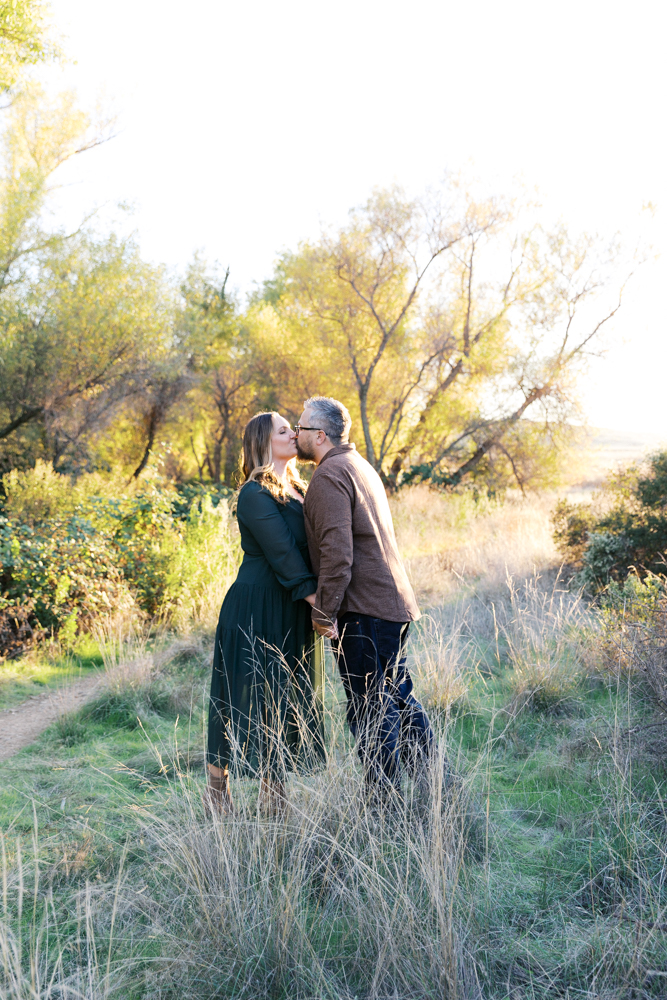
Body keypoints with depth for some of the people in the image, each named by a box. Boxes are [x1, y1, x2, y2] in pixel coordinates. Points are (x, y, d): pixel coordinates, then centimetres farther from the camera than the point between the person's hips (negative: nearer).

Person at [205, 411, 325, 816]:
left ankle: (274, 794, 21)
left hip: (293, 614, 8)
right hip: (256, 609, -8)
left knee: (286, 699, 11)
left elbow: (311, 548, 12)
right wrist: (317, 600, -25)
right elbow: (282, 553, -20)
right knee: (245, 695, 1)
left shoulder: (298, 491, 14)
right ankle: (217, 787, 18)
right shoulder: (255, 494, -13)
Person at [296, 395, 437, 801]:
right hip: (394, 602, 10)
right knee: (398, 696, 18)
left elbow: (337, 552, -23)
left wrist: (324, 612, -16)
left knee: (369, 707, -1)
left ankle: (387, 802, 7)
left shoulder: (330, 475, -13)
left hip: (364, 608, -10)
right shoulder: (360, 465, 18)